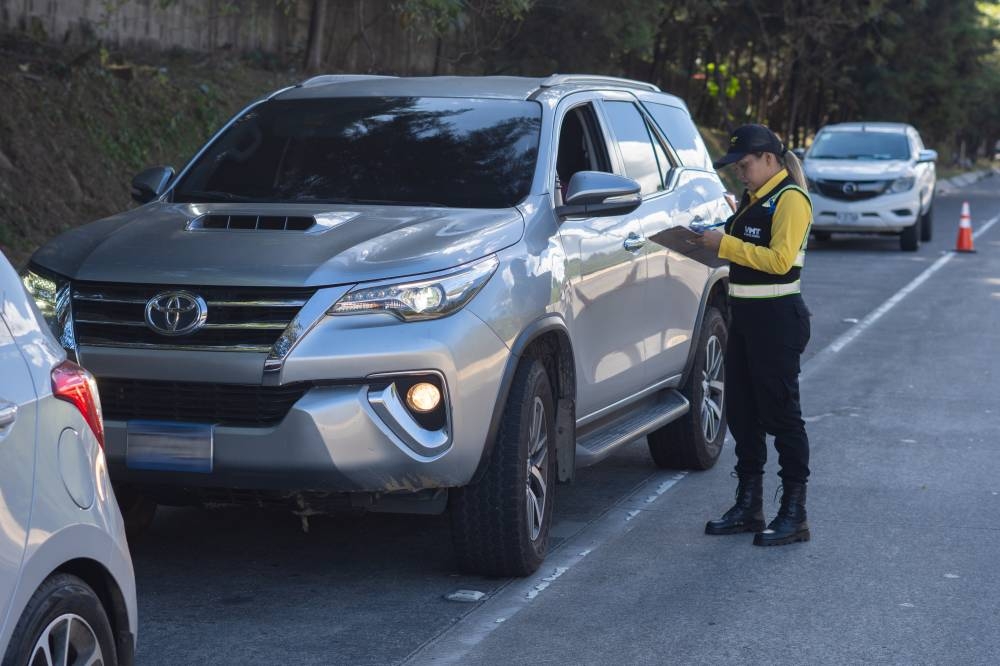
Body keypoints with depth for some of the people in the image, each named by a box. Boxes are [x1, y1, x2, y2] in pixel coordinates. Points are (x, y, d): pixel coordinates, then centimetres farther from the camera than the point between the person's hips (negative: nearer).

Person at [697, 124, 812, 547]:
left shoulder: (790, 199, -12)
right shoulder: (753, 199, 16)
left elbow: (780, 258, -23)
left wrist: (726, 243, -20)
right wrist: (715, 244, 6)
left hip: (777, 320, -9)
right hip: (745, 316, 10)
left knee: (780, 414, -4)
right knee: (741, 413, 12)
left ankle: (795, 516, 3)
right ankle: (748, 507, 22)